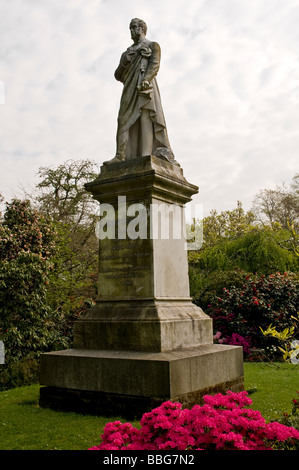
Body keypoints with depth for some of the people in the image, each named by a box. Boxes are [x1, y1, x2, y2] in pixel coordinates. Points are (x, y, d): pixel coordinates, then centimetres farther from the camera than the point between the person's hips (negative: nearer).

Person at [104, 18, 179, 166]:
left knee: (145, 117, -19)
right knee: (124, 119, -10)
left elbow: (155, 65, -3)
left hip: (145, 87, -5)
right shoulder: (128, 52, 31)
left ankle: (146, 155, -32)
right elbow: (118, 76, 24)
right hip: (130, 89, 5)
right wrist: (123, 63, 2)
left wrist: (146, 79, -23)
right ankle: (120, 156, -20)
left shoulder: (152, 46, 16)